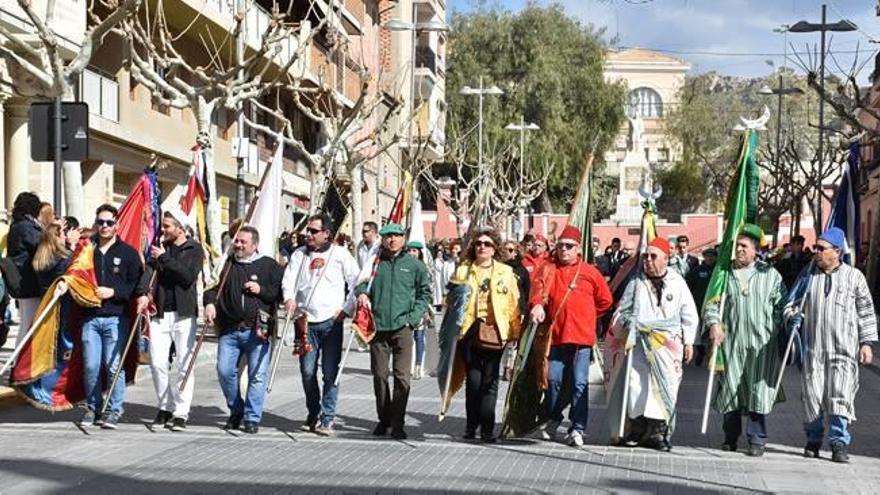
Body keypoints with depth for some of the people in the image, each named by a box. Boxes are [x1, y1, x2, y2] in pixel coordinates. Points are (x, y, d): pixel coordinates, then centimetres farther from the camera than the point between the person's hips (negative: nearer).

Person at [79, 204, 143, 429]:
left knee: (114, 366, -5)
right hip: (90, 317, 3)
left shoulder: (128, 252, 5)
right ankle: (92, 407, 16)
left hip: (116, 318, -2)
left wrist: (113, 292, -10)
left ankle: (114, 410, 4)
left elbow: (136, 284, 1)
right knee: (90, 366, 1)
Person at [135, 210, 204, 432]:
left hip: (184, 314, -4)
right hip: (160, 313, 4)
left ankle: (180, 412, 0)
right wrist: (142, 293, -20)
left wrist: (164, 258, -12)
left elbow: (189, 276, -13)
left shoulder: (194, 250, 2)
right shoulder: (160, 247, 13)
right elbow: (149, 270, -2)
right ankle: (165, 407, 16)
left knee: (184, 365, -5)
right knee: (157, 363, 1)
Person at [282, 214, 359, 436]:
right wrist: (289, 297, -12)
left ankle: (327, 419, 0)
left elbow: (356, 283, 3)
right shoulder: (299, 255, 14)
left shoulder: (340, 254, 4)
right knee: (307, 371, 4)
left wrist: (347, 310, -6)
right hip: (306, 320, 3)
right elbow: (288, 279, 8)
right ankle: (313, 414, 21)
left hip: (332, 321, -3)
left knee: (330, 373, -5)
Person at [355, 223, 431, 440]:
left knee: (402, 376, -7)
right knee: (379, 375, 7)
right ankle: (383, 419, 20)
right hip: (378, 326, 1)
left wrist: (414, 317, 1)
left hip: (402, 327, -1)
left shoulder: (414, 265, 7)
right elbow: (360, 282, 15)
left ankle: (397, 423, -2)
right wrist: (362, 293, -8)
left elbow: (425, 292, 11)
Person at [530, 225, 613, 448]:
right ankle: (552, 420, 28)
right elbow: (538, 287, -8)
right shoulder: (548, 269, 8)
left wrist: (585, 315, 11)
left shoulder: (589, 272, 4)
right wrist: (537, 304, -27)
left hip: (581, 335, -2)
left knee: (579, 383, -3)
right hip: (555, 334, 2)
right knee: (553, 380, 8)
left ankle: (577, 429, 3)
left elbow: (605, 300, 13)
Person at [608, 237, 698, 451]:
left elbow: (689, 315, 10)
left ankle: (658, 430, -3)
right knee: (635, 383, -8)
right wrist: (621, 333, 7)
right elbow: (622, 311, 18)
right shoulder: (636, 282, 11)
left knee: (664, 387, -7)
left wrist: (688, 342, 7)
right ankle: (636, 427, 0)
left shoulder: (677, 283, 7)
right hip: (639, 342, 1)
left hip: (668, 344, -1)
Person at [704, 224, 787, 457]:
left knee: (759, 390, -4)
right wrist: (714, 323, -8)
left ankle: (757, 440, 2)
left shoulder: (770, 275, 7)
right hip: (731, 342, 1)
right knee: (730, 387, 3)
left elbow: (781, 305, 10)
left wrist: (773, 330, 1)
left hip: (761, 343, -1)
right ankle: (730, 436, 17)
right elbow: (711, 302, 9)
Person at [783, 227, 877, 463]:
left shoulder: (854, 277, 6)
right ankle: (814, 439, 19)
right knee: (812, 395, 4)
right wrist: (793, 316, -5)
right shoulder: (808, 276, 11)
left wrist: (866, 342, 3)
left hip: (844, 348, -2)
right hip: (812, 348, 2)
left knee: (840, 396, -9)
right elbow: (792, 302, 18)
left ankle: (839, 443, -4)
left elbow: (866, 312, 9)